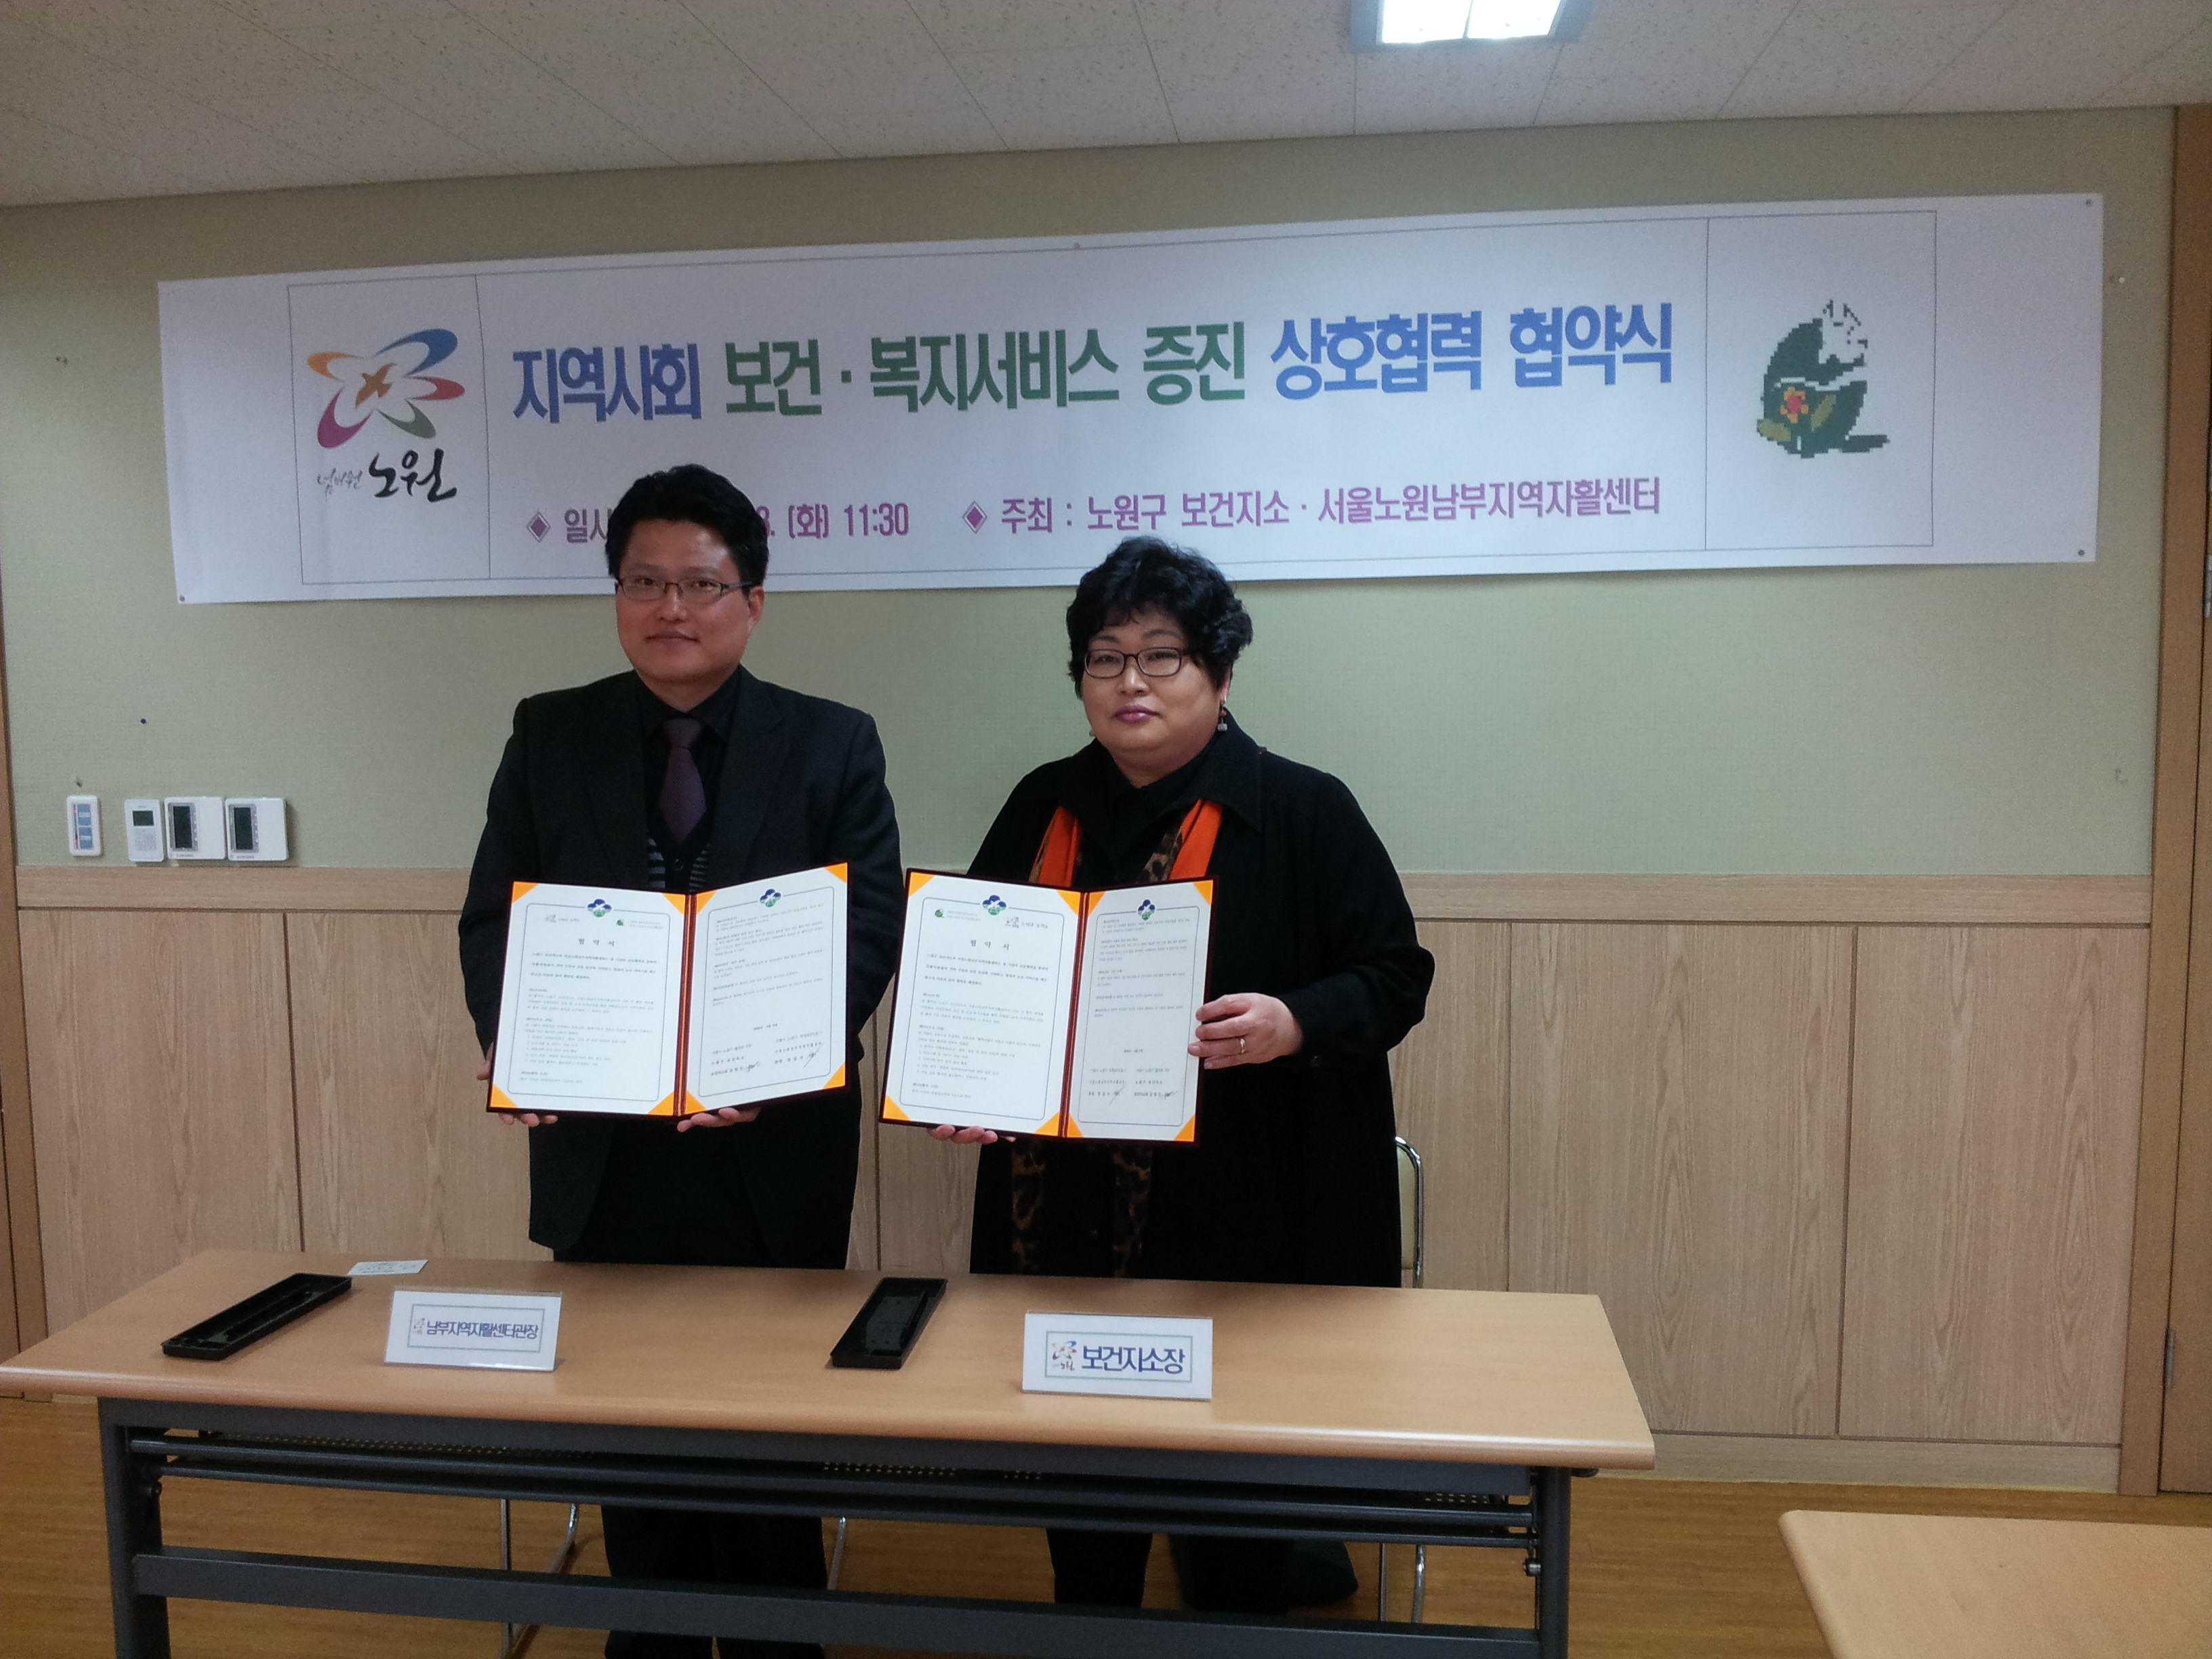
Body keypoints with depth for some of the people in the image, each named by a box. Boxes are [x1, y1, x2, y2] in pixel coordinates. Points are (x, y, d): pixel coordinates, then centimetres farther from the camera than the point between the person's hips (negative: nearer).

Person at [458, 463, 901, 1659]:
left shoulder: (833, 745, -2)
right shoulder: (549, 735, 4)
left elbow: (869, 930, -9)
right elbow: (493, 919, 2)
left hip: (770, 1149, -1)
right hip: (600, 1143, 2)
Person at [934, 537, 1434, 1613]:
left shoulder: (1303, 811, -4)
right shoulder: (1043, 808, 9)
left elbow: (1394, 975, -4)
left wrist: (1294, 1023, -22)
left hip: (1242, 1216, -3)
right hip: (1064, 1210, 4)